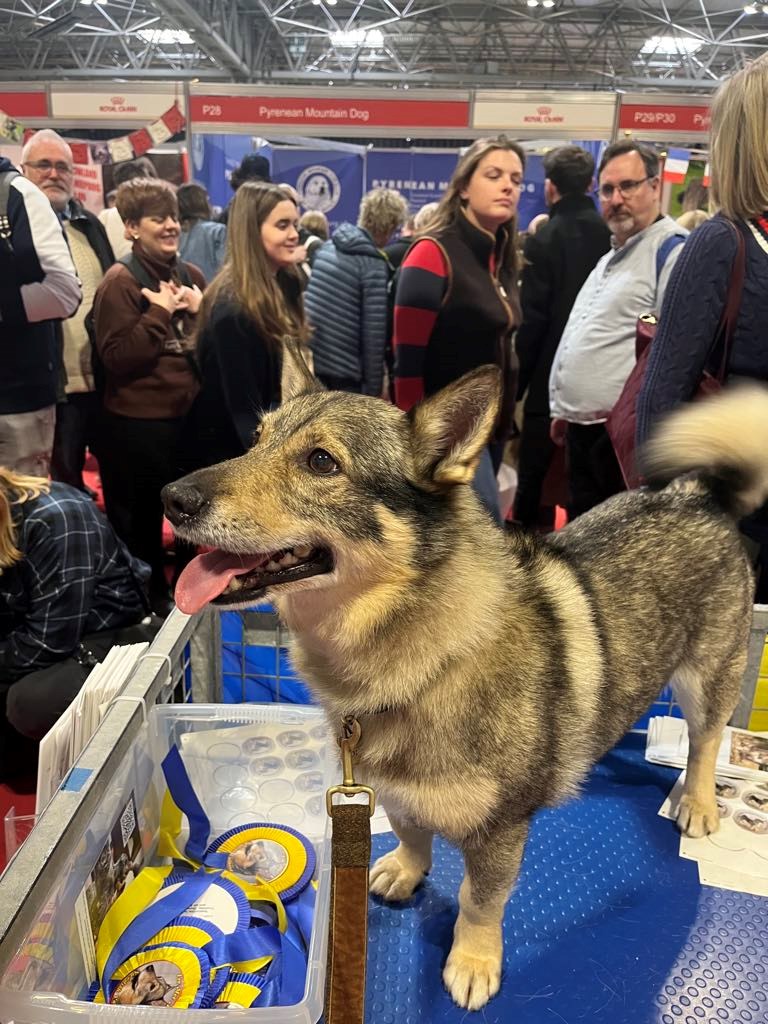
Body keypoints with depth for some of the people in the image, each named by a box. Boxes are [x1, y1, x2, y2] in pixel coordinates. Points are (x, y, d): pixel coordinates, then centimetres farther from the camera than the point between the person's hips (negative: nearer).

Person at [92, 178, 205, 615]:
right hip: (138, 424, -6)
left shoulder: (192, 276, 9)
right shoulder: (121, 281, -10)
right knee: (140, 523, 10)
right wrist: (159, 313, -18)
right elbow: (117, 358, -17)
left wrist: (202, 311, -6)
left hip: (190, 416, 6)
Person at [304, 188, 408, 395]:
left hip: (309, 362, 7)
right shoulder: (374, 265, -14)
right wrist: (373, 388, -10)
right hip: (342, 373, -7)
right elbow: (374, 333, -16)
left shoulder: (327, 247, 8)